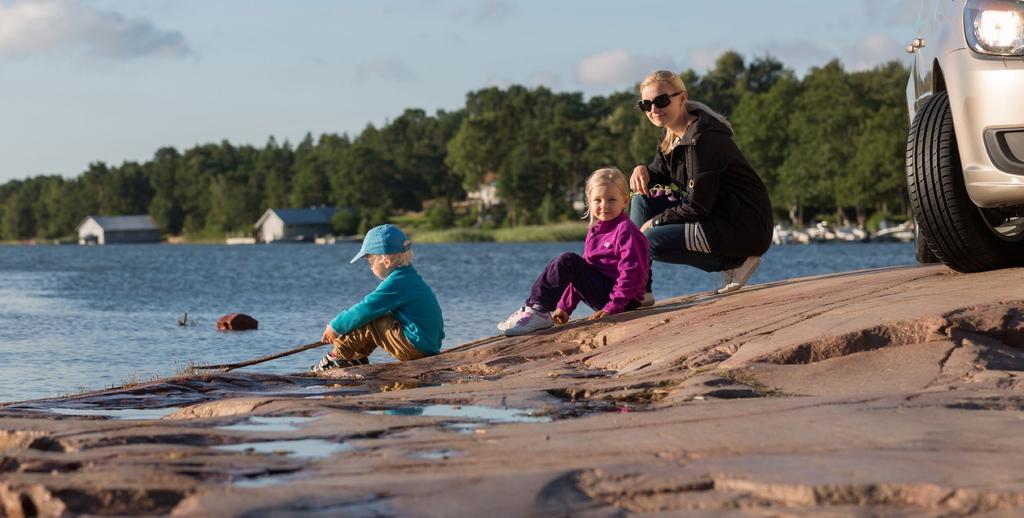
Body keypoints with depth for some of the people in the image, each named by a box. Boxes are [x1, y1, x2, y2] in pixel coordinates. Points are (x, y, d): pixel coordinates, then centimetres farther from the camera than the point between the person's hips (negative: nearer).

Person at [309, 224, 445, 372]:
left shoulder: (396, 283, -17)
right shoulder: (410, 277, 17)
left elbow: (365, 310, -15)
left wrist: (335, 327, -3)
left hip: (416, 347, -10)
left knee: (367, 323, -10)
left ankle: (339, 356, -1)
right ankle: (357, 358, 20)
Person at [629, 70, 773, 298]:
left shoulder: (703, 138, -21)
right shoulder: (672, 136, 8)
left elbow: (698, 206, -22)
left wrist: (654, 222, -12)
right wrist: (643, 170, -7)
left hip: (746, 227, -10)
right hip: (718, 217, 10)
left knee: (651, 241, -19)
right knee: (642, 200, 5)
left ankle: (734, 262, -7)